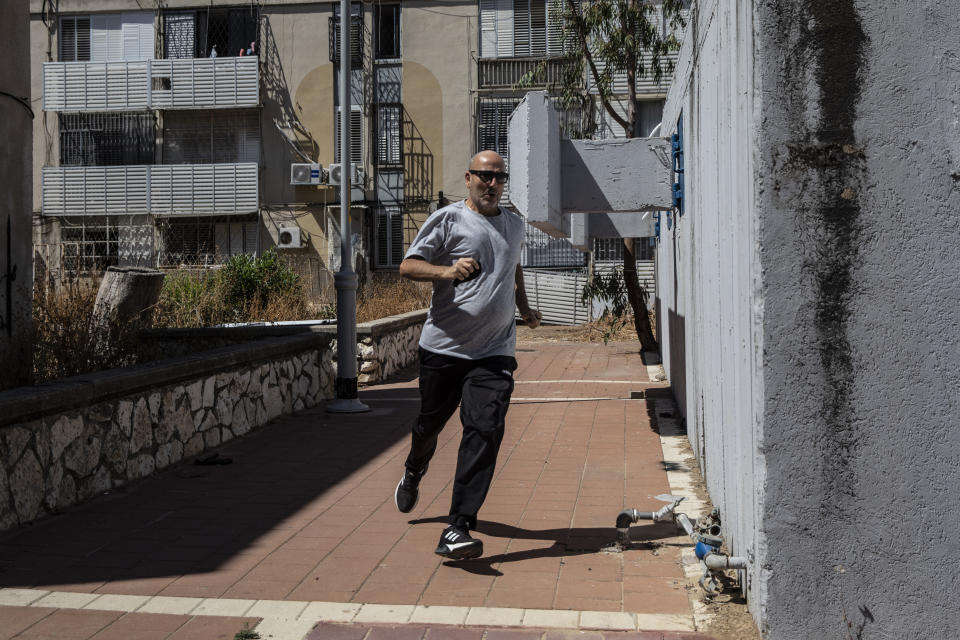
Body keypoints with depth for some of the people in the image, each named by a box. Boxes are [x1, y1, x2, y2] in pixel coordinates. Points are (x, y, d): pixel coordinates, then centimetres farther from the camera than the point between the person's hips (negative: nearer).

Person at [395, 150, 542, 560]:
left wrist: (524, 307, 26)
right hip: (443, 347, -2)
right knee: (429, 425, 12)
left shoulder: (514, 225, 17)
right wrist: (446, 271, -22)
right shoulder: (447, 220, 0)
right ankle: (412, 475, 48)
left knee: (485, 432, -13)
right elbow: (407, 266, -5)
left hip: (495, 353, 3)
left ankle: (457, 530, -14)